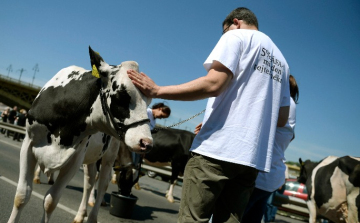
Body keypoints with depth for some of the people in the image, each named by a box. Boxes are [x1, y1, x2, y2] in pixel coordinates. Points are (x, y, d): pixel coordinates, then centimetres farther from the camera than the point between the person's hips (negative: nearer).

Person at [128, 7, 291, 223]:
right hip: (254, 157, 8)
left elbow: (213, 84, -13)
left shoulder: (237, 36, 3)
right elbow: (282, 118, 21)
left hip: (217, 148, -7)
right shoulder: (281, 61, 24)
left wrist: (156, 91, -8)